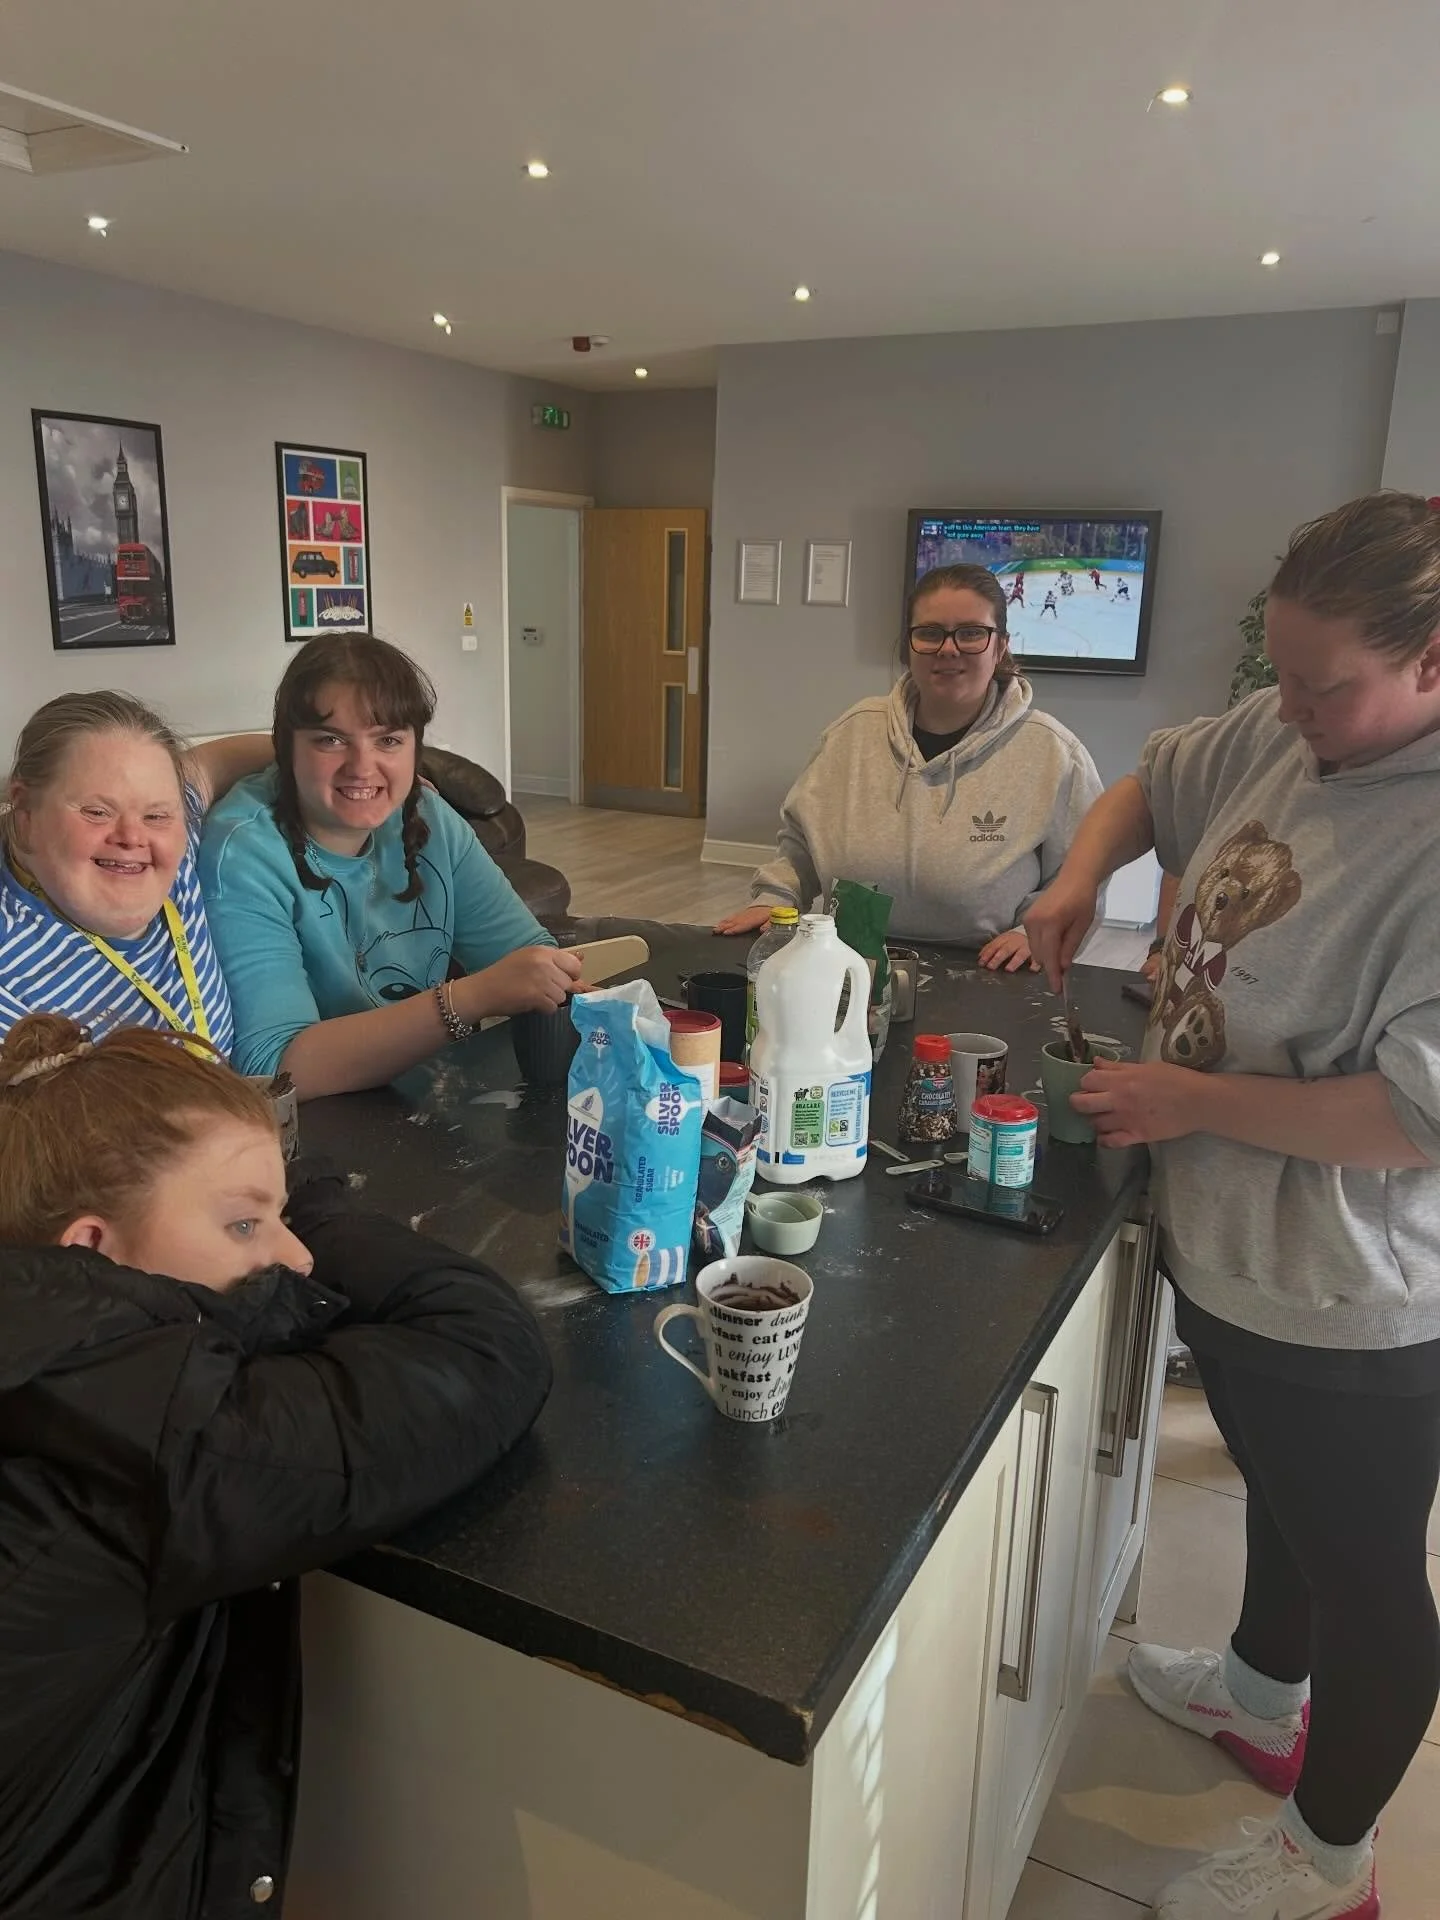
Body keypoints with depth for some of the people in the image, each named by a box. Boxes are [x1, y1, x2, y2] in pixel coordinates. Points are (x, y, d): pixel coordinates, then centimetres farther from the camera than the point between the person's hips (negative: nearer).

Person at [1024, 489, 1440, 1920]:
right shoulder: (1287, 731, -4)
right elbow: (1159, 777, 14)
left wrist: (1193, 1100, -24)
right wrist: (1083, 876, -4)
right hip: (1229, 1246, 8)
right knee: (1280, 1492, 31)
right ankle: (1263, 1694, 59)